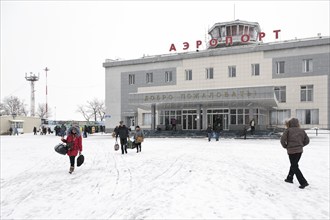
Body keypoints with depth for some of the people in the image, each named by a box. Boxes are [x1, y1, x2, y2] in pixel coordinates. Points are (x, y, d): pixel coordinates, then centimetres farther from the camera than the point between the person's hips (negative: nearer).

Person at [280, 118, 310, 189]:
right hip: (299, 151, 6)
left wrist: (285, 146, 0)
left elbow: (282, 139, -17)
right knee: (294, 165, 22)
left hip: (292, 151, -6)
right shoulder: (301, 131, 7)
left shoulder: (288, 130, -7)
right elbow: (307, 140, 10)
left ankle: (303, 182, -5)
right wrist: (301, 145, 17)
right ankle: (289, 178, 34)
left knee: (295, 167, 2)